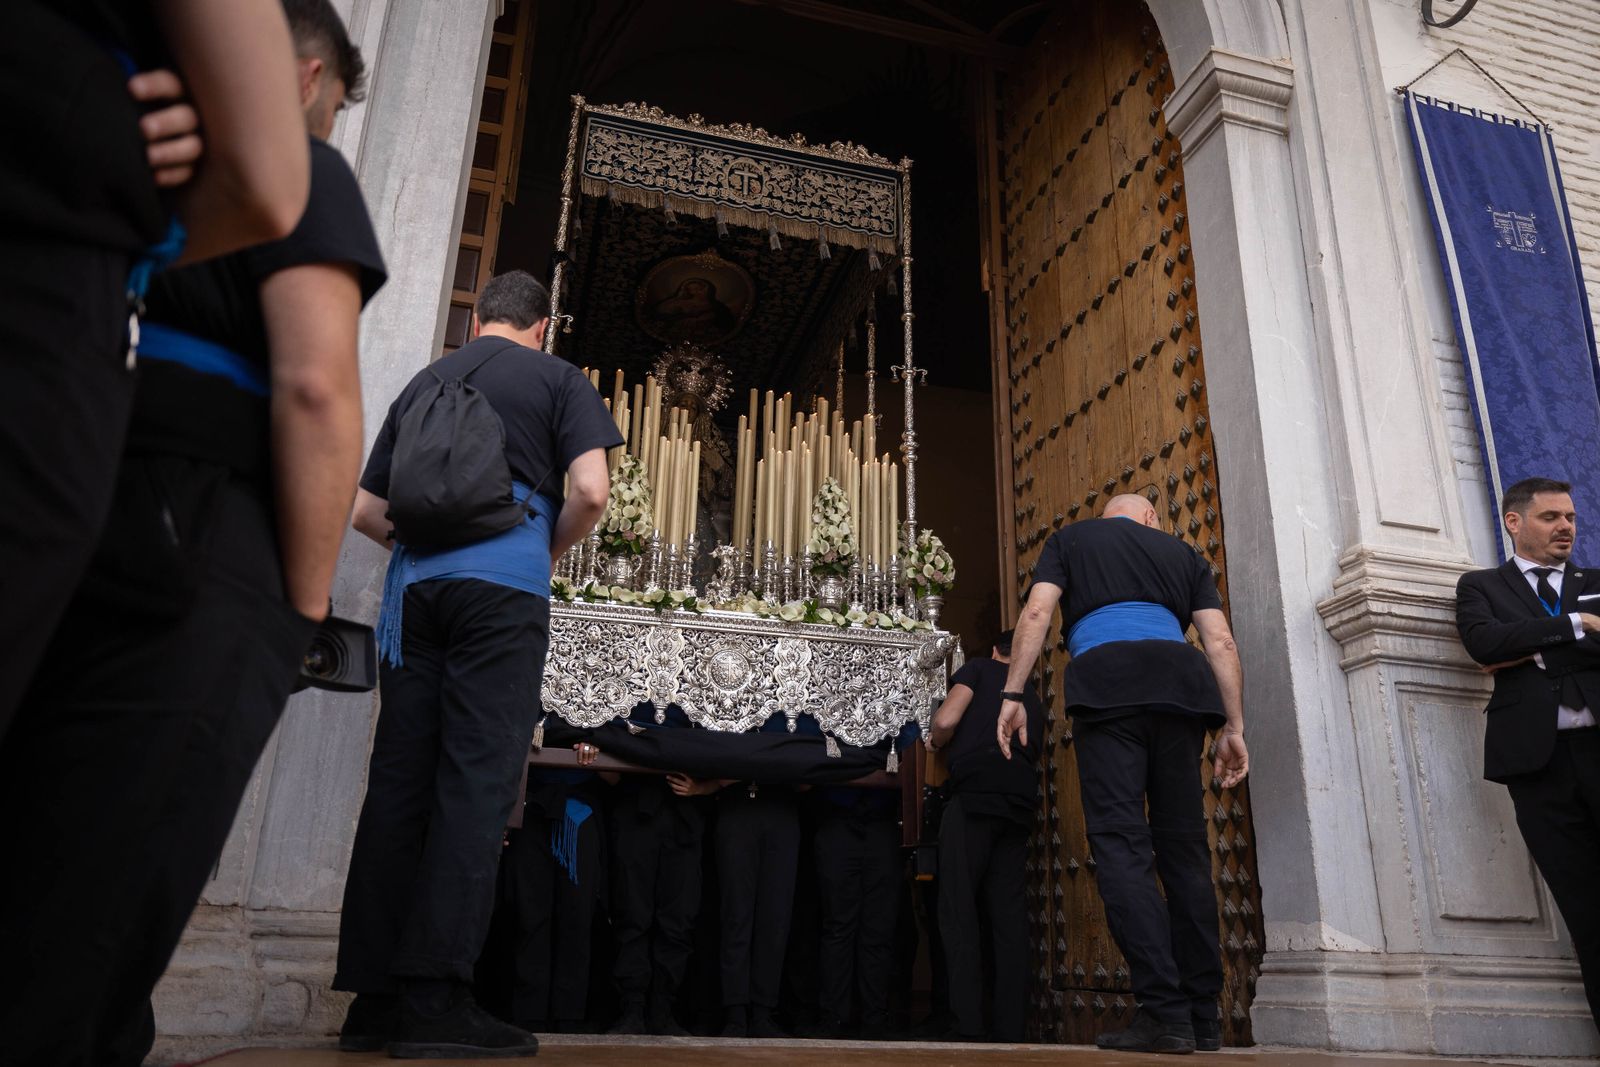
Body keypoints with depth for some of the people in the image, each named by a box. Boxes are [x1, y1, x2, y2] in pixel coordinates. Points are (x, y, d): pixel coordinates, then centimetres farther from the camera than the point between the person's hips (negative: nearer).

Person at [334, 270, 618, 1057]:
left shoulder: (423, 383, 23)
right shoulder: (557, 378, 10)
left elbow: (365, 509, 20)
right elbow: (590, 491, -5)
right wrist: (550, 553, 11)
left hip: (415, 584, 5)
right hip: (503, 581, -5)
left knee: (399, 777, 3)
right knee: (478, 778, -8)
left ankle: (373, 996, 6)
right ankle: (435, 997, -11)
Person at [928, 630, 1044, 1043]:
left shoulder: (979, 669, 12)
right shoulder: (1034, 700, 29)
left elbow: (946, 720, -5)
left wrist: (937, 744, 17)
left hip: (974, 797, -6)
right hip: (1020, 806, 6)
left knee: (958, 911, -4)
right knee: (1009, 916, 6)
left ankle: (969, 1027, -10)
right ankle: (1009, 1030, 3)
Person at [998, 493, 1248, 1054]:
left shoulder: (1071, 538, 22)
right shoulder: (1182, 552, 27)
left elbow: (1036, 614, 6)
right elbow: (1221, 641, 15)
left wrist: (1012, 694, 3)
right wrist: (1234, 728, 12)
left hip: (1106, 677, -3)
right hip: (1179, 680, 3)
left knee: (1121, 843, -8)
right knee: (1183, 845, 6)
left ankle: (1165, 1011, -17)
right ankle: (1203, 1017, 7)